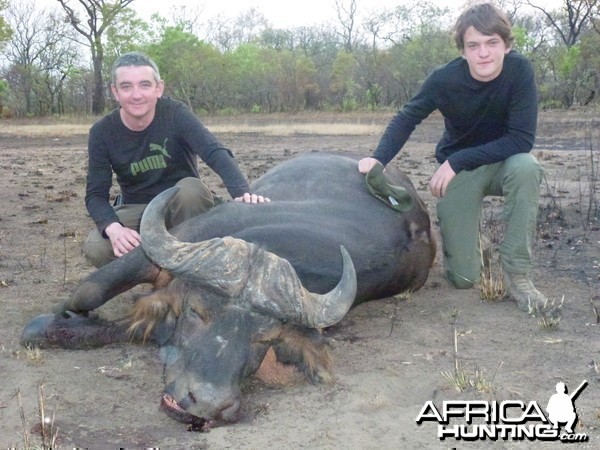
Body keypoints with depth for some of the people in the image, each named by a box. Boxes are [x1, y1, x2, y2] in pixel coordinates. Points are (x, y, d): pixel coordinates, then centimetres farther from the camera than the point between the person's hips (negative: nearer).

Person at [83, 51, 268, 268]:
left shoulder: (176, 114, -18)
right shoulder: (102, 132, -12)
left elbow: (216, 153, -33)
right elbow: (96, 194, -13)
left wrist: (242, 193, -53)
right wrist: (113, 227, -37)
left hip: (183, 205, -1)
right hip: (137, 210, 1)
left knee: (191, 188, -35)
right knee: (95, 248, -27)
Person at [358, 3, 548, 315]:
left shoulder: (519, 70, -24)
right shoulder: (445, 79, -22)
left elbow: (522, 139, -26)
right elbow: (407, 118, -8)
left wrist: (457, 161, -31)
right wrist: (379, 158, -25)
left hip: (502, 162, 0)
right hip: (457, 170, 0)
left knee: (527, 167, -38)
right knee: (463, 277, -5)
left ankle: (516, 275, -22)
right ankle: (467, 230, 32)